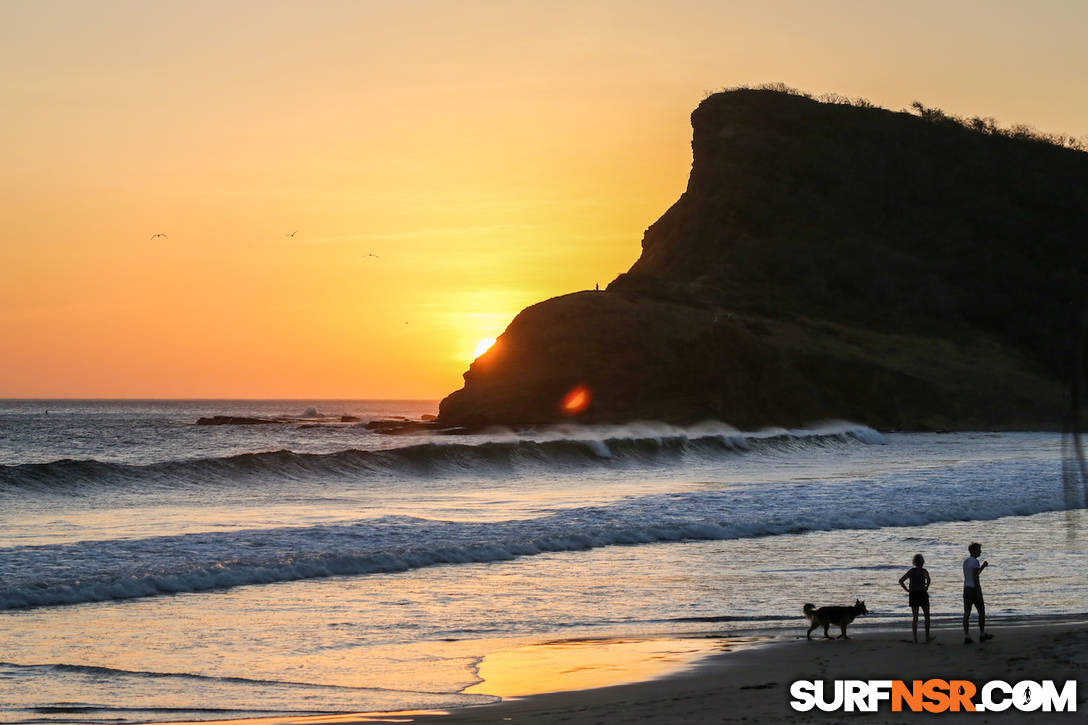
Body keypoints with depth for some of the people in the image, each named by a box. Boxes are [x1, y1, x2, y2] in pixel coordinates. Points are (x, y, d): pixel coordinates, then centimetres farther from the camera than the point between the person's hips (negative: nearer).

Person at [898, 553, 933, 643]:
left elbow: (900, 580, 7)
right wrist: (926, 588, -14)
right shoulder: (924, 571, -7)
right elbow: (928, 579, -28)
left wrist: (907, 590, 4)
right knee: (927, 616, 13)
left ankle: (915, 639, 3)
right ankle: (927, 637, 14)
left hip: (913, 595, 4)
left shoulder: (911, 571, 8)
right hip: (922, 594, -4)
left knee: (915, 618, 9)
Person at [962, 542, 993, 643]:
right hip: (974, 589, -7)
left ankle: (966, 637, -2)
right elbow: (975, 578, -20)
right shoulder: (975, 561, -14)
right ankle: (982, 634, 17)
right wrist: (978, 593, -19)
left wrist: (982, 567, 25)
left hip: (966, 589, 7)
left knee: (967, 613, 3)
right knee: (981, 611, 8)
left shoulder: (965, 561, 13)